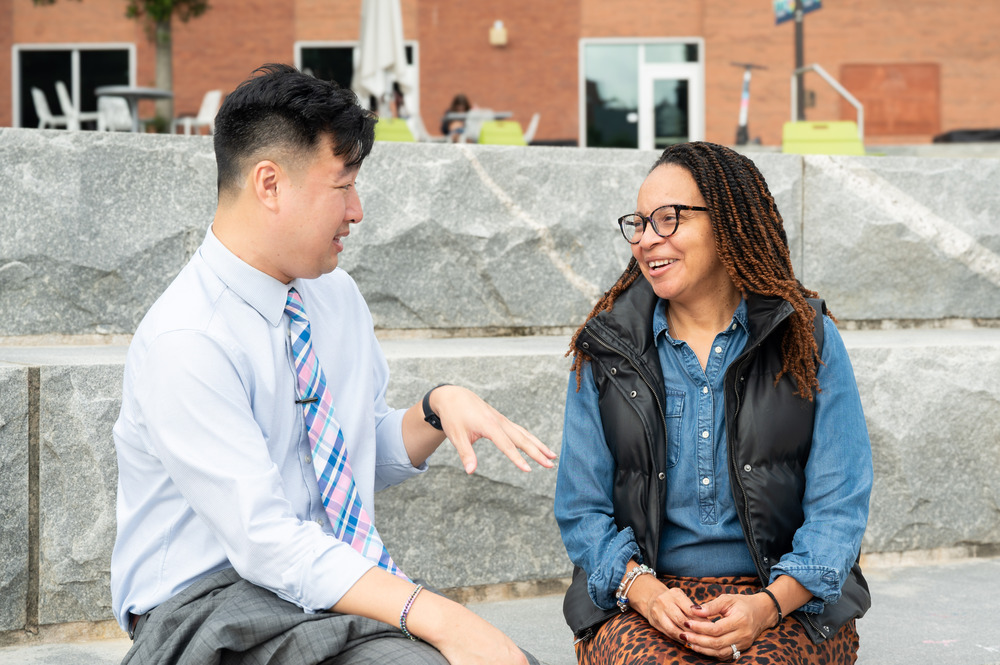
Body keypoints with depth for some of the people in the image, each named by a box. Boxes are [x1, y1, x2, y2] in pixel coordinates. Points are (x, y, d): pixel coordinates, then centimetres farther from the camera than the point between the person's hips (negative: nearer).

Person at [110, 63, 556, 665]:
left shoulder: (336, 295, 7)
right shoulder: (185, 342, -18)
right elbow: (266, 542, -24)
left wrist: (439, 406, -2)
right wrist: (434, 616, -30)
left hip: (335, 577, 7)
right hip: (209, 603, -7)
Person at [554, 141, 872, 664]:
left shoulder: (808, 341, 4)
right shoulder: (604, 352, 8)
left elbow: (838, 505, -1)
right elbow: (581, 508, 7)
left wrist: (768, 604, -17)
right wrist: (642, 588, -13)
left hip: (789, 602, 0)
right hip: (641, 602, 1)